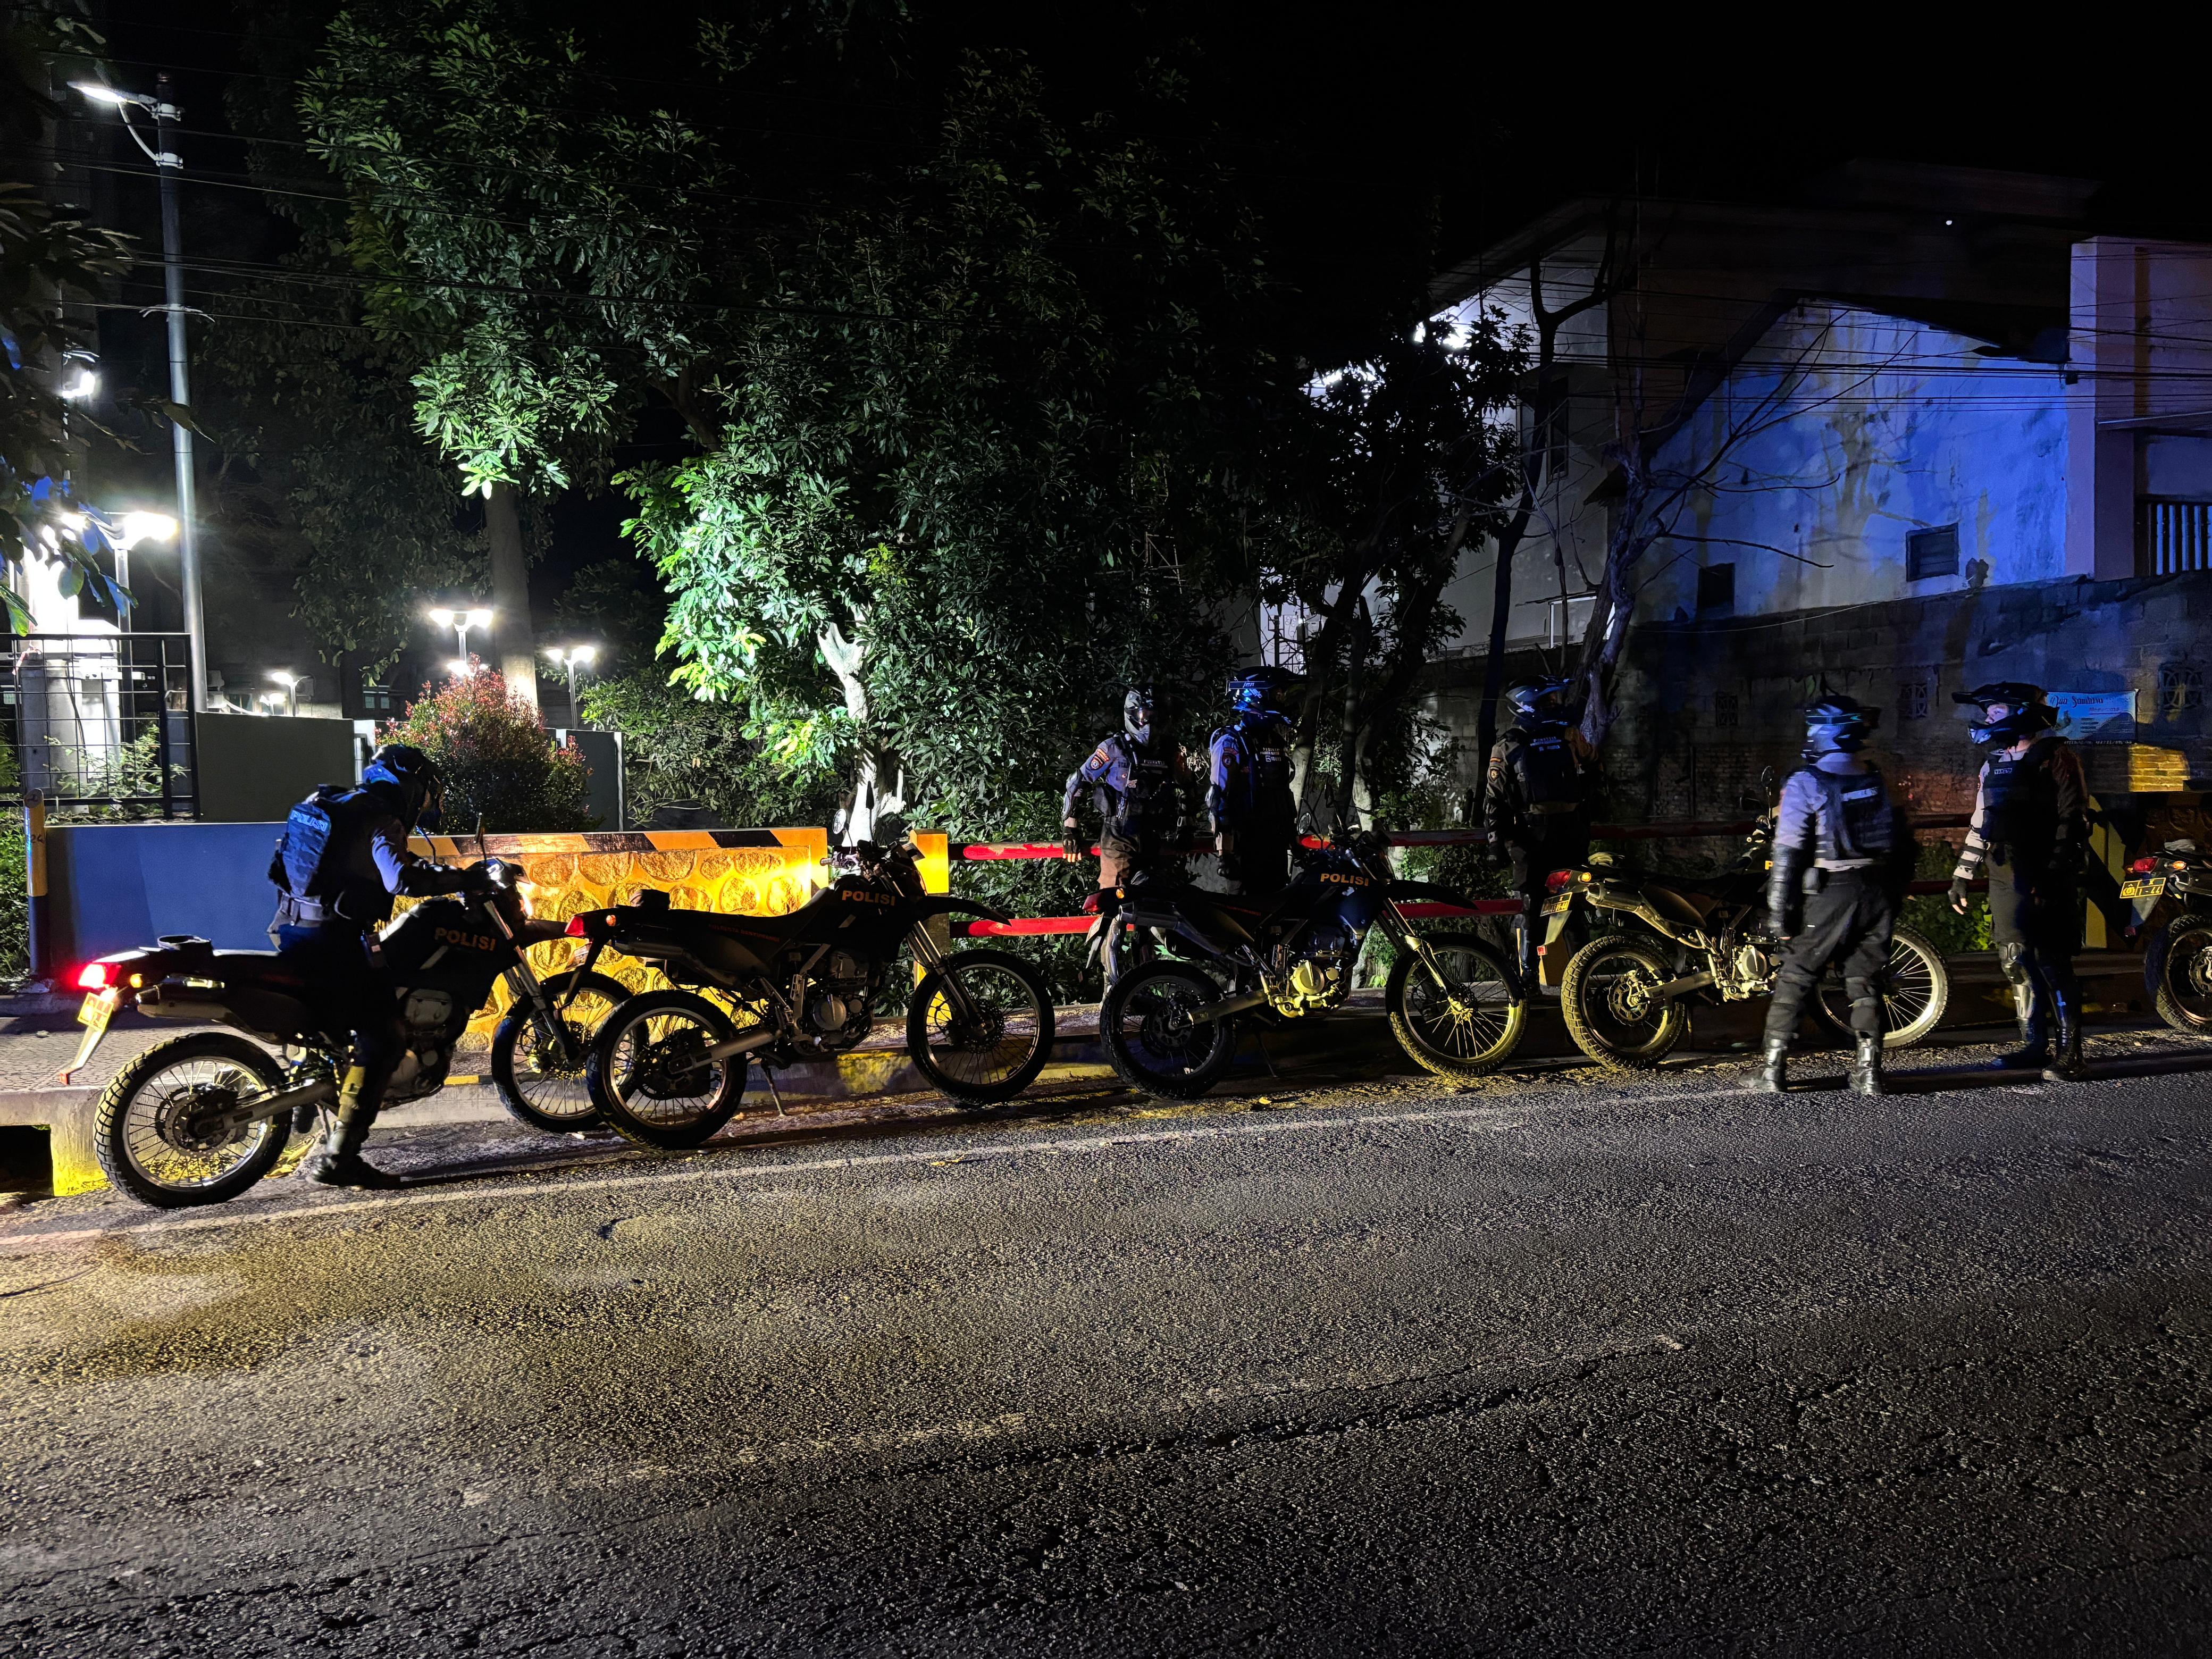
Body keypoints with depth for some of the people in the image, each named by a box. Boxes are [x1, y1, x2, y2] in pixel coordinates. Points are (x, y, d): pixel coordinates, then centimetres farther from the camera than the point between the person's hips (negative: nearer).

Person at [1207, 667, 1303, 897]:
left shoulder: (1275, 740, 16)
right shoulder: (1230, 741, -10)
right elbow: (1219, 798, -14)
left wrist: (1294, 836, 20)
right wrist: (1227, 849, -19)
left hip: (1277, 843, 8)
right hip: (1247, 845, -8)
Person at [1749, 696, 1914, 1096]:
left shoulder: (1805, 784, -11)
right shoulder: (1878, 781, 8)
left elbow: (1788, 851, -14)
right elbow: (1901, 841, 12)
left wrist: (1780, 911, -10)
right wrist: (1894, 895, 20)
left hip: (1827, 897, -5)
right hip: (1878, 894, 5)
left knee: (1794, 980, 3)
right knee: (1866, 983, 12)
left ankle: (1773, 1070, 3)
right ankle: (1869, 1071, 11)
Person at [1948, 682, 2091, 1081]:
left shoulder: (2057, 757, -4)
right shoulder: (1994, 765, 19)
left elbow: (2073, 820, -11)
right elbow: (1980, 825, 23)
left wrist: (2055, 875, -19)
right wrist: (1962, 875, 19)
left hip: (2046, 881, -7)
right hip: (2005, 880, 8)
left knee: (2053, 965, -9)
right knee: (2017, 965, 8)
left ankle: (2069, 1054, -5)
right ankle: (2034, 1046, 16)